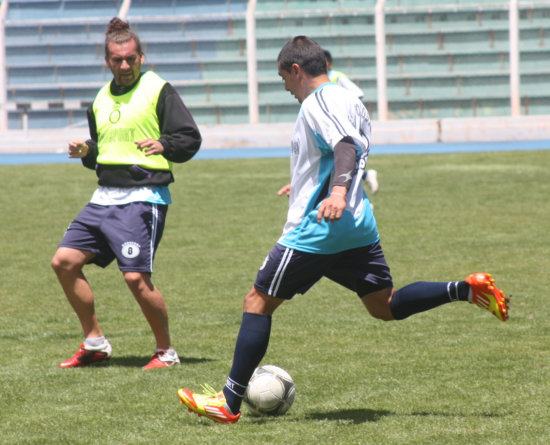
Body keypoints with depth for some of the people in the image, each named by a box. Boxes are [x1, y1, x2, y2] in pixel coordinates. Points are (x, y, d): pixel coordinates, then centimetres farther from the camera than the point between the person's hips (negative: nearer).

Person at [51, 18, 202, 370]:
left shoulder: (158, 90, -3)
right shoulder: (101, 100, 16)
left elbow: (191, 139, -6)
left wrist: (164, 145, -25)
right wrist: (86, 152, 6)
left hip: (143, 198, -7)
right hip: (105, 196, 7)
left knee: (136, 277, -16)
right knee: (64, 261, 0)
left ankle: (167, 351, 3)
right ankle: (95, 343, 12)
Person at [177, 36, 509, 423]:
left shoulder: (317, 103, -12)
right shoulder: (348, 99, 16)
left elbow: (346, 146, -28)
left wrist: (338, 191, -45)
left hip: (316, 230, -9)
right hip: (359, 227, 9)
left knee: (258, 302, -1)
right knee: (385, 306, 14)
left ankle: (229, 403, -1)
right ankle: (467, 290, -4)